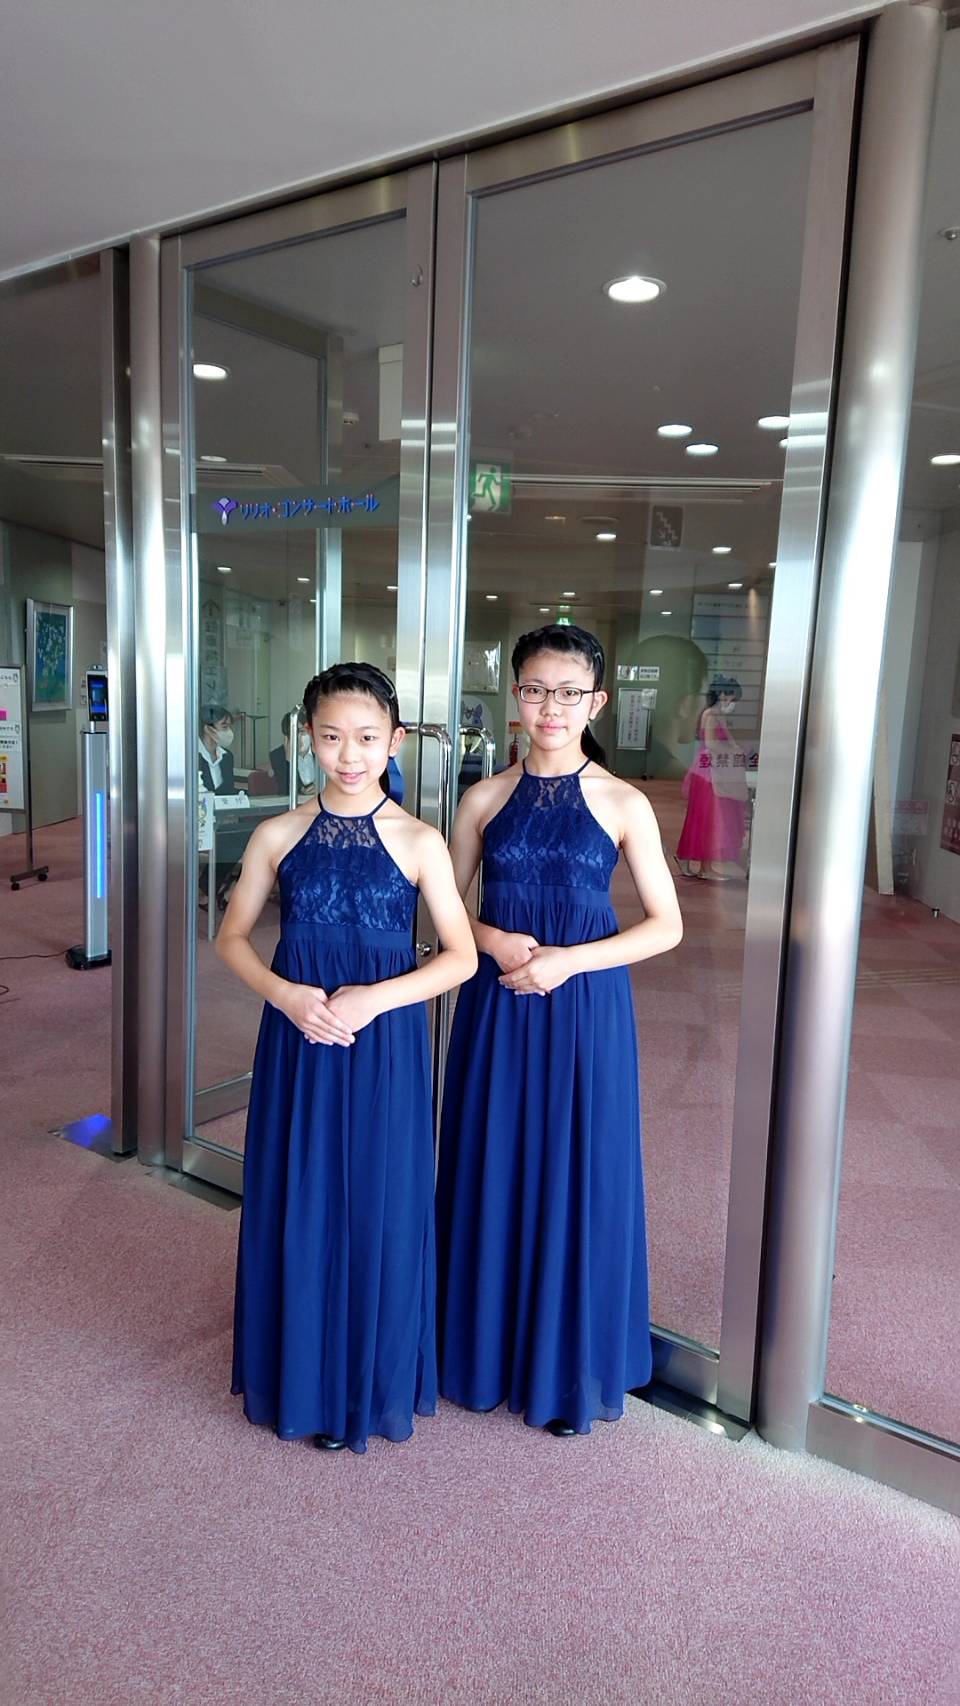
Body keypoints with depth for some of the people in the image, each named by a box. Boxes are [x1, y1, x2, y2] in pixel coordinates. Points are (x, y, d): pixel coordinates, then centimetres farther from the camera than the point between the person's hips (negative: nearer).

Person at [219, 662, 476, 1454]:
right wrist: (285, 994, -12)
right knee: (297, 1205, 11)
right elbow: (233, 936, 6)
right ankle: (305, 1379, 33)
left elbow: (461, 956, -4)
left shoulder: (419, 843, -6)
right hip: (298, 1042, 2)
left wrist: (375, 998, -17)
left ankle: (375, 1381, 31)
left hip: (385, 1047, -1)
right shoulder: (278, 836, -1)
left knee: (380, 1209, 8)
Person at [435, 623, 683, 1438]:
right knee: (493, 1172, 11)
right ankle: (490, 1347, 33)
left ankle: (571, 1364, 29)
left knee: (578, 1178, 7)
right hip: (497, 1007, 2)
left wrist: (568, 960, -14)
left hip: (585, 1010, -2)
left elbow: (666, 926, -4)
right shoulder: (486, 798, 3)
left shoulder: (623, 804, -4)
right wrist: (496, 940, -12)